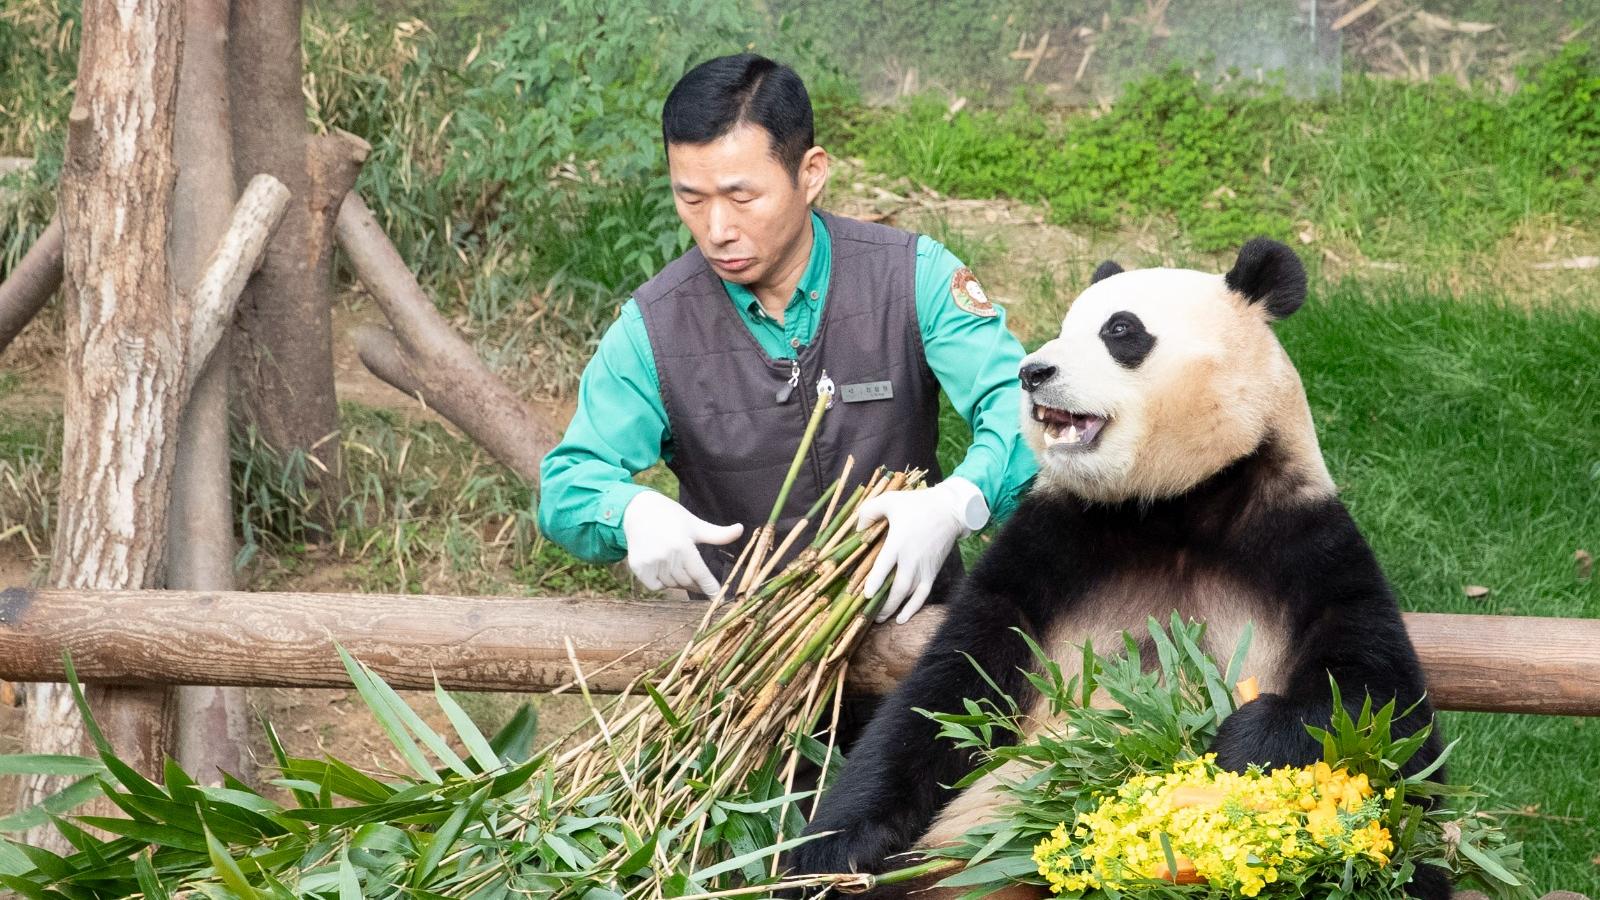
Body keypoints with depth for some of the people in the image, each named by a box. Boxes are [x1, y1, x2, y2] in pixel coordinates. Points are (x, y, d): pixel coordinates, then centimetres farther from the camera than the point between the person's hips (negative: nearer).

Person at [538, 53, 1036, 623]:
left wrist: (955, 503, -34)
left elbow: (1019, 407, -11)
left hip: (907, 614, -1)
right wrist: (631, 512, -26)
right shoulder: (652, 328, -1)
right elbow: (566, 485, 0)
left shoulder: (913, 277, -4)